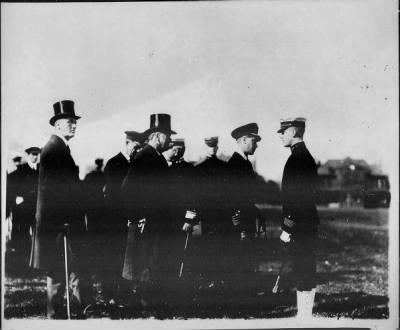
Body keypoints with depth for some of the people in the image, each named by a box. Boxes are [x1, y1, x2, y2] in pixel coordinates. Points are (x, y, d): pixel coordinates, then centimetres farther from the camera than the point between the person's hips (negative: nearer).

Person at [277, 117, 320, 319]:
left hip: (299, 227, -10)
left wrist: (288, 228, -19)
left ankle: (304, 315, 1)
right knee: (305, 273, 14)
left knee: (303, 274, -4)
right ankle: (304, 314, 22)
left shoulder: (298, 158, -16)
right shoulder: (304, 155, 15)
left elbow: (298, 196, -21)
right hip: (304, 226, 10)